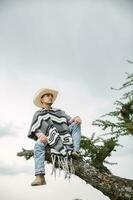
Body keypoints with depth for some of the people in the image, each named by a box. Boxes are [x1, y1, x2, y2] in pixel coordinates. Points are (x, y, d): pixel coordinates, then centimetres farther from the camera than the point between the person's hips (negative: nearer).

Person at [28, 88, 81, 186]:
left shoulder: (60, 111, 26)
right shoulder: (38, 114, 17)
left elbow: (69, 120, 10)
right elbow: (34, 130, 2)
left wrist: (76, 118, -14)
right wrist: (40, 135, -21)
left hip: (64, 136, 3)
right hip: (49, 139, -2)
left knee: (76, 124, -14)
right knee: (38, 145, -32)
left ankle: (75, 151, -27)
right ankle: (40, 176, -37)